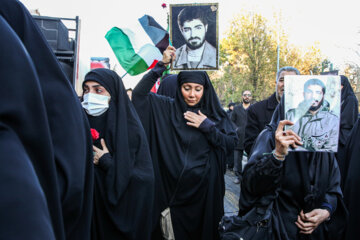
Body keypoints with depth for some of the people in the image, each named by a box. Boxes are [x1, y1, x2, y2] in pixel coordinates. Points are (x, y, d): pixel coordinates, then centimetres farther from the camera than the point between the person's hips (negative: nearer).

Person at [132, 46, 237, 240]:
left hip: (204, 190, 1)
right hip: (173, 189, 0)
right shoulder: (168, 108, 1)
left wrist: (208, 127, -13)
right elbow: (139, 93, -8)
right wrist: (162, 65, -13)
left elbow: (231, 144, -2)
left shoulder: (214, 114, 2)